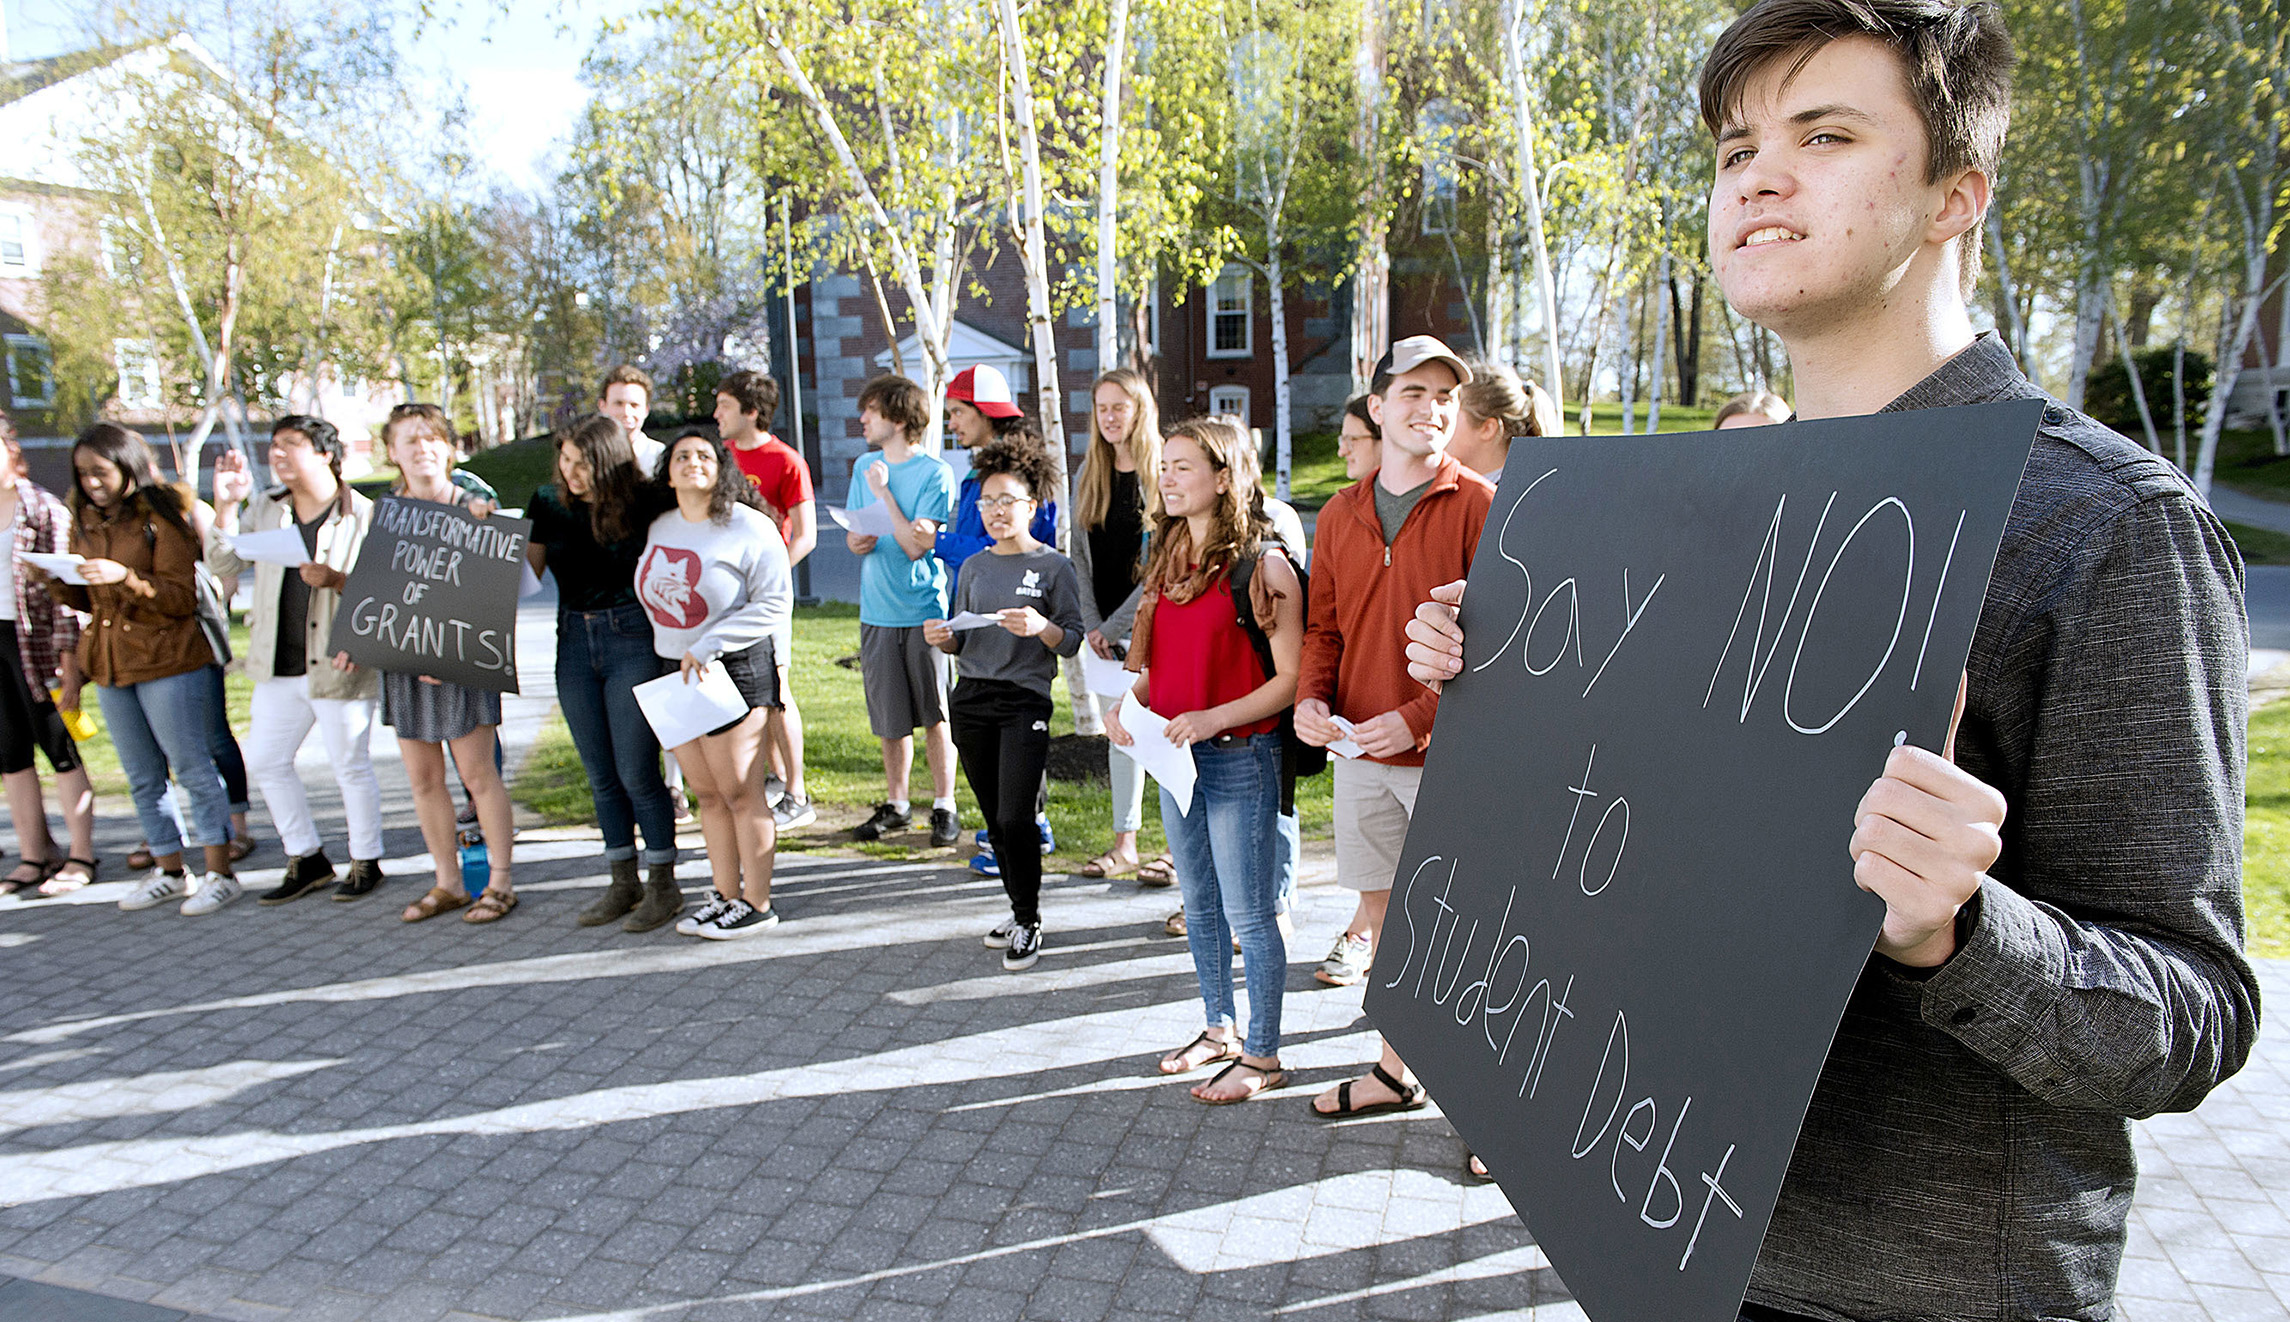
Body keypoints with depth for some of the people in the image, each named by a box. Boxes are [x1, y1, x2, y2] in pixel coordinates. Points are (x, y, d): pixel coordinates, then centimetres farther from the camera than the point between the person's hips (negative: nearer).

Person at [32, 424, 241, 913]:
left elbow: (182, 597, -12)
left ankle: (220, 872, 1)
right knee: (143, 776, 12)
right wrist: (51, 578, -2)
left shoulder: (162, 517, -8)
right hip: (109, 665, 7)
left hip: (168, 660, -7)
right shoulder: (85, 523, 12)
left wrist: (126, 578, -26)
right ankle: (169, 871, 21)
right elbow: (85, 600, 17)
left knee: (192, 765, -3)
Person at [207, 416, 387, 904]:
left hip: (341, 666, -6)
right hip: (278, 667, 7)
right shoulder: (265, 508, 11)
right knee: (266, 763, 11)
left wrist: (337, 580, -26)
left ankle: (365, 862, 20)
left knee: (351, 767, 4)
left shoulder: (362, 516, -8)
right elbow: (224, 565, 6)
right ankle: (307, 859, 25)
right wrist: (226, 505, -3)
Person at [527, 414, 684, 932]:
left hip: (633, 639, -5)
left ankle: (663, 886, 9)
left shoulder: (643, 503, -8)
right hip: (574, 641, 5)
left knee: (636, 771, -4)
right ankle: (623, 883, 23)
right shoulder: (548, 503, 5)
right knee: (601, 774, 11)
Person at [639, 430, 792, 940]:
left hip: (734, 669, -7)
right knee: (707, 792, 11)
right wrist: (669, 652, 11)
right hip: (674, 671, 7)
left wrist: (706, 647, -19)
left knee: (740, 792, -3)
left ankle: (757, 904, 7)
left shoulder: (749, 528, -8)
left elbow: (774, 602, -14)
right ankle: (726, 896, 21)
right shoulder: (659, 528, 11)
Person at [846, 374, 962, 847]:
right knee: (891, 720, 11)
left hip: (925, 609, -5)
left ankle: (944, 806, 12)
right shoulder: (865, 467, 10)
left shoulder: (935, 474, -8)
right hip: (876, 612, 5)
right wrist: (856, 541, -8)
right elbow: (853, 533, 15)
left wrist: (883, 493, -13)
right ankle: (896, 804, 24)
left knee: (934, 715, 1)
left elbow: (916, 545, -15)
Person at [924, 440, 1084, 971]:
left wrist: (1041, 627, -23)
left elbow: (1074, 642, -4)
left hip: (1025, 702, -5)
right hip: (972, 698, 5)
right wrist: (944, 639, -5)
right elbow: (962, 642, 17)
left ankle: (1028, 923, 7)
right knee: (995, 820, 10)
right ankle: (1019, 908, 26)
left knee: (1015, 818, -9)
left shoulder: (1054, 567, -2)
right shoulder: (974, 567, 12)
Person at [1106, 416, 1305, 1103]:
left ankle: (1263, 1055, 18)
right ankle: (1221, 1028, 35)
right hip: (1176, 757, 8)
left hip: (1240, 758, -7)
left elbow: (1292, 677, -16)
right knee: (1199, 904, 18)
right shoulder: (1167, 558, 9)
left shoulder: (1263, 564, -14)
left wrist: (1214, 718, -25)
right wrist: (1125, 704, -2)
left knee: (1248, 914, 2)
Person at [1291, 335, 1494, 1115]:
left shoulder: (1478, 504, -8)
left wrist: (1418, 716, -19)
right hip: (1361, 752, 5)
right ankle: (1396, 1073, 32)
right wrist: (1311, 695, -3)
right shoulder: (1341, 514, 9)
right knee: (1384, 910, 15)